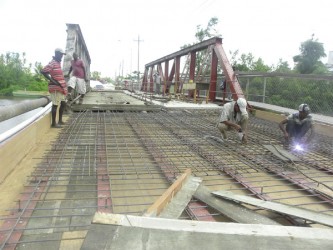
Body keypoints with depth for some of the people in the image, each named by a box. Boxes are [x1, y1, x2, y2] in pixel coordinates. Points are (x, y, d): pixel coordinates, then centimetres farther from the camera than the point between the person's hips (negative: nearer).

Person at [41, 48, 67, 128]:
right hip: (55, 88, -9)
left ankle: (60, 120, 26)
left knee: (63, 103, 15)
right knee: (55, 105, -5)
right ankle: (53, 123, 2)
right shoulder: (52, 63, -11)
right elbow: (43, 71, -21)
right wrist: (52, 80, -22)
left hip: (61, 88, 9)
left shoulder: (58, 63, 16)